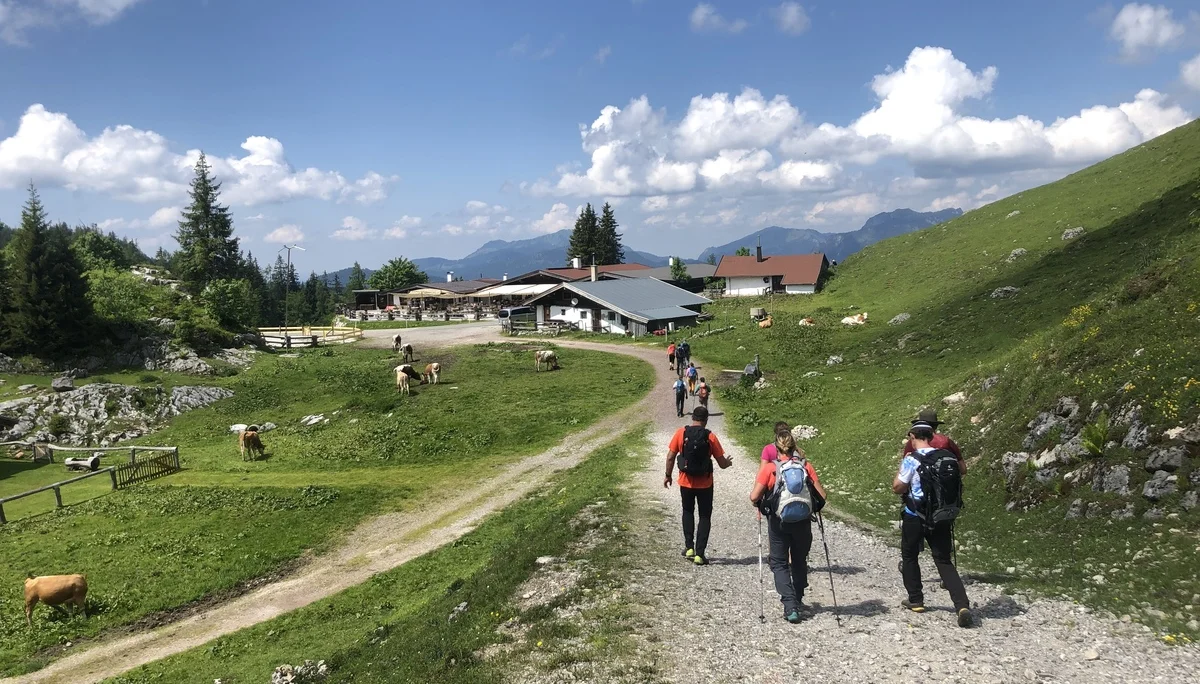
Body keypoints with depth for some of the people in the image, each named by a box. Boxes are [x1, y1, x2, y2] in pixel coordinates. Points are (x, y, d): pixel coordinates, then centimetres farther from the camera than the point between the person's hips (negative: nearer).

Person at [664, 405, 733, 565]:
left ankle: (689, 547, 17)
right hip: (705, 484, -1)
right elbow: (722, 463, -6)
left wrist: (668, 475, 8)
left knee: (688, 512, 23)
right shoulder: (710, 437, -10)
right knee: (705, 516, 11)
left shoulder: (681, 433, -8)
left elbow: (670, 457, -7)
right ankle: (699, 554, 6)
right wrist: (729, 462, 17)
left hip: (686, 482, 1)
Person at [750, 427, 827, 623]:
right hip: (803, 521, 3)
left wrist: (761, 505, 9)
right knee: (799, 561, 21)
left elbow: (754, 497, -12)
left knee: (780, 563, 8)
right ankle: (798, 601, 35)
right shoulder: (806, 466, -3)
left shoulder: (769, 468, -9)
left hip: (778, 521, -3)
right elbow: (821, 495, -4)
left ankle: (790, 605, -6)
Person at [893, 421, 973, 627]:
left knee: (909, 556, 17)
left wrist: (901, 468, 0)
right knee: (944, 561, 7)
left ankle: (915, 600, 23)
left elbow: (897, 487, -12)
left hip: (915, 516, -4)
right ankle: (963, 605, -8)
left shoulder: (911, 460, -14)